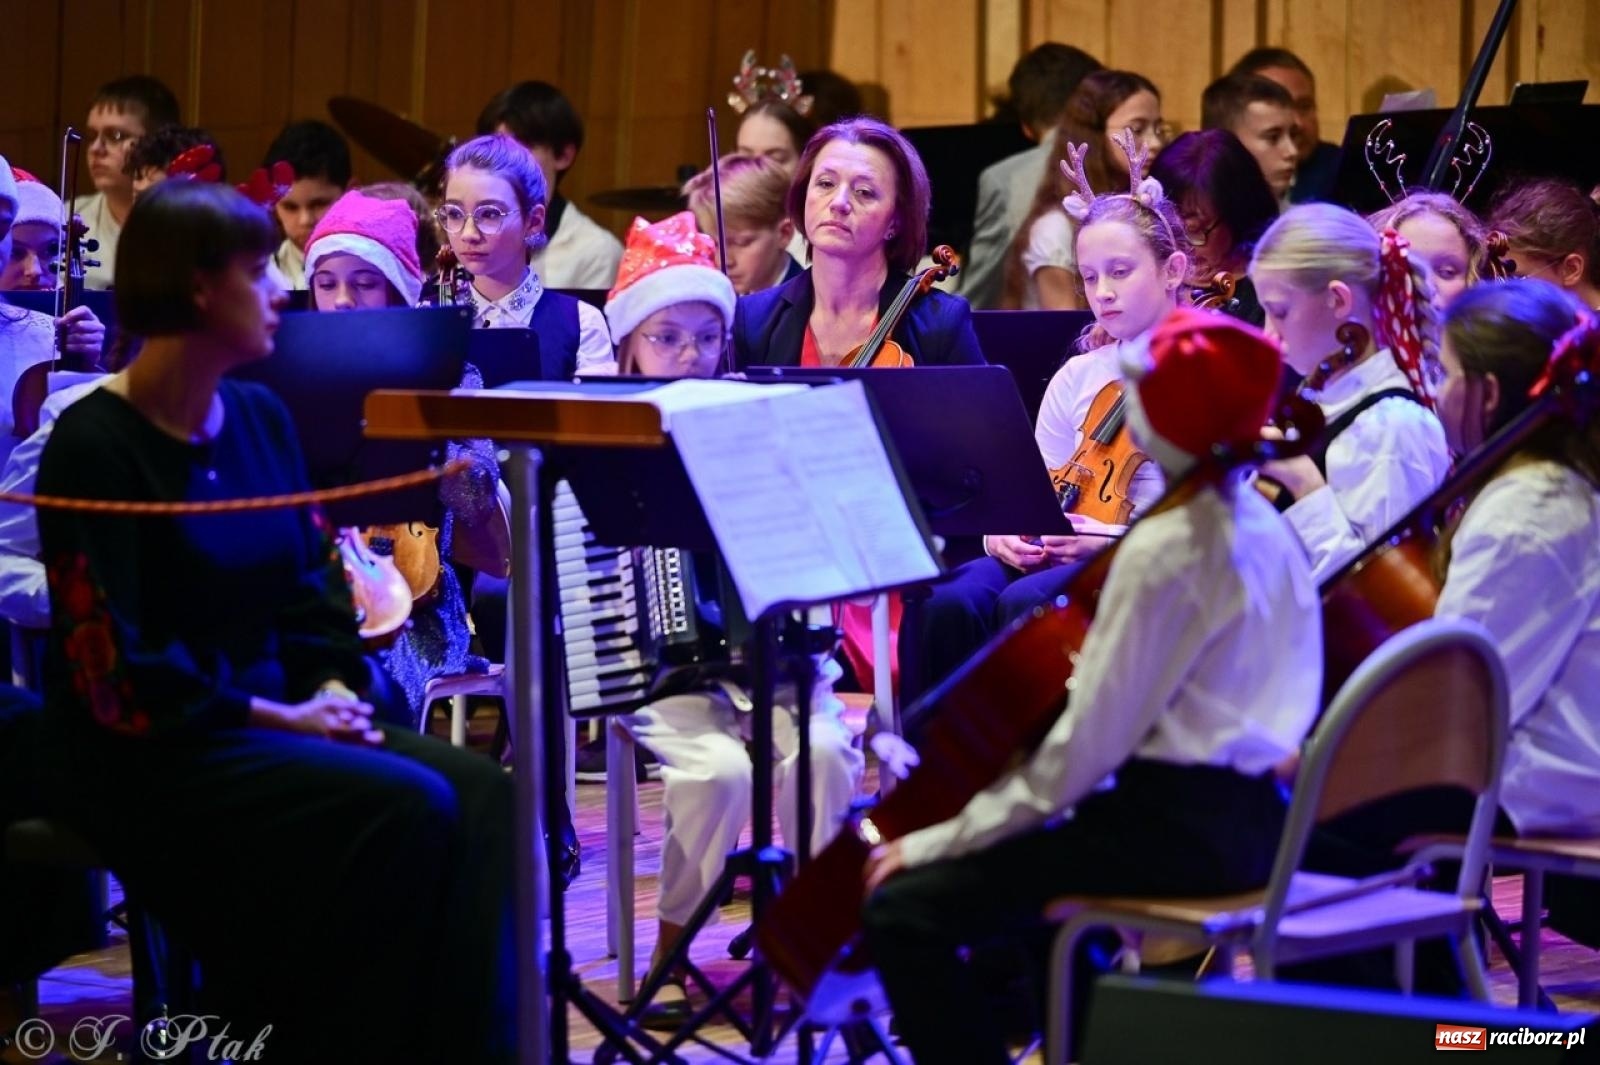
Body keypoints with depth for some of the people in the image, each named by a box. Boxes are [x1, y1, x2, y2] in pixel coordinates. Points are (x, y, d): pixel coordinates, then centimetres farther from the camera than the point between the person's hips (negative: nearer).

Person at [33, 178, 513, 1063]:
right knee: (406, 810, -25)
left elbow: (311, 586, 16)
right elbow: (116, 675, -16)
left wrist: (333, 687, -4)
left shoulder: (261, 419, 10)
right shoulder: (95, 446, -13)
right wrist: (277, 716, -15)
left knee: (481, 796, -15)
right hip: (147, 756, -7)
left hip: (270, 714, 7)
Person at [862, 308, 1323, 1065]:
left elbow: (1086, 747, -20)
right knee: (1008, 873, 32)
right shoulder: (1260, 526, 9)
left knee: (905, 910, -12)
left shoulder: (1163, 549, -18)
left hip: (1176, 827, -10)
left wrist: (940, 840, -13)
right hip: (1246, 818, 10)